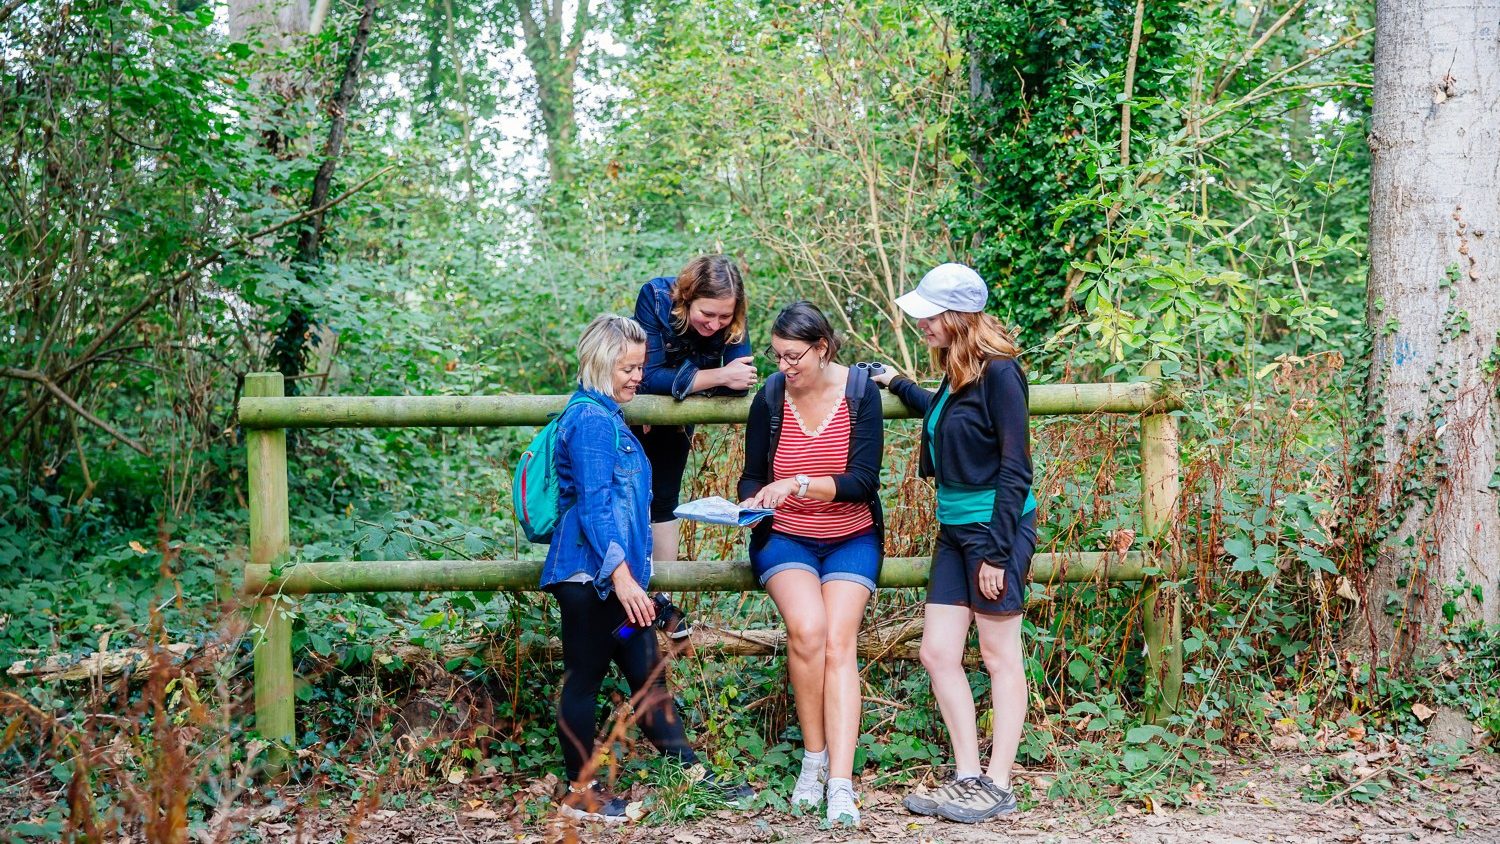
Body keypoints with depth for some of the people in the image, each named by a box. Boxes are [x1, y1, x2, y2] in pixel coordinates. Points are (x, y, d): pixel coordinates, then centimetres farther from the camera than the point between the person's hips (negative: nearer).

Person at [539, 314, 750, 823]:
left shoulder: (608, 417, 17)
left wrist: (630, 575, 28)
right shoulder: (591, 419, -14)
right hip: (590, 574, -10)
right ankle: (580, 792, 10)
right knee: (585, 678, 0)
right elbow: (593, 505, -20)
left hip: (615, 575, 10)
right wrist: (621, 574, -25)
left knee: (647, 674, 11)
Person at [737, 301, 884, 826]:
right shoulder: (770, 398, -4)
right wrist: (751, 503, -17)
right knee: (807, 629, -26)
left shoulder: (860, 391, -8)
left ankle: (841, 785, -22)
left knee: (837, 642, -20)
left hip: (851, 539, 0)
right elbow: (752, 478, 6)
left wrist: (799, 484, -27)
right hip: (785, 538, 0)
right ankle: (813, 759, -9)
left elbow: (863, 481, -15)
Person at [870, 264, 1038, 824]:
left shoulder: (998, 372, -15)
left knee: (999, 656, 1)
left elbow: (1015, 467, -16)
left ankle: (997, 787, 9)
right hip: (954, 528, 9)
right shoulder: (957, 372, 9)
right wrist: (899, 386, 33)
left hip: (997, 527, -8)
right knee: (938, 652, 5)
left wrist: (997, 551, -17)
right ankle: (967, 778, 12)